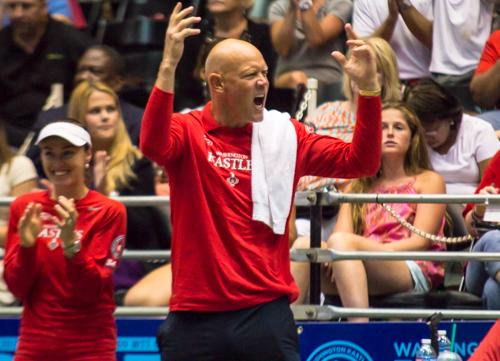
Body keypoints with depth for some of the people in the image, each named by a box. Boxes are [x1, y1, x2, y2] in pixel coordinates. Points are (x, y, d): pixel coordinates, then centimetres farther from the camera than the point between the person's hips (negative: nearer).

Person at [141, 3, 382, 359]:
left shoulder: (284, 135, 9)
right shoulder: (189, 131, 0)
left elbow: (359, 162, 4)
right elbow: (153, 145, -22)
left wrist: (369, 89, -9)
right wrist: (169, 66, -33)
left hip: (265, 313, 2)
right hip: (196, 316, -1)